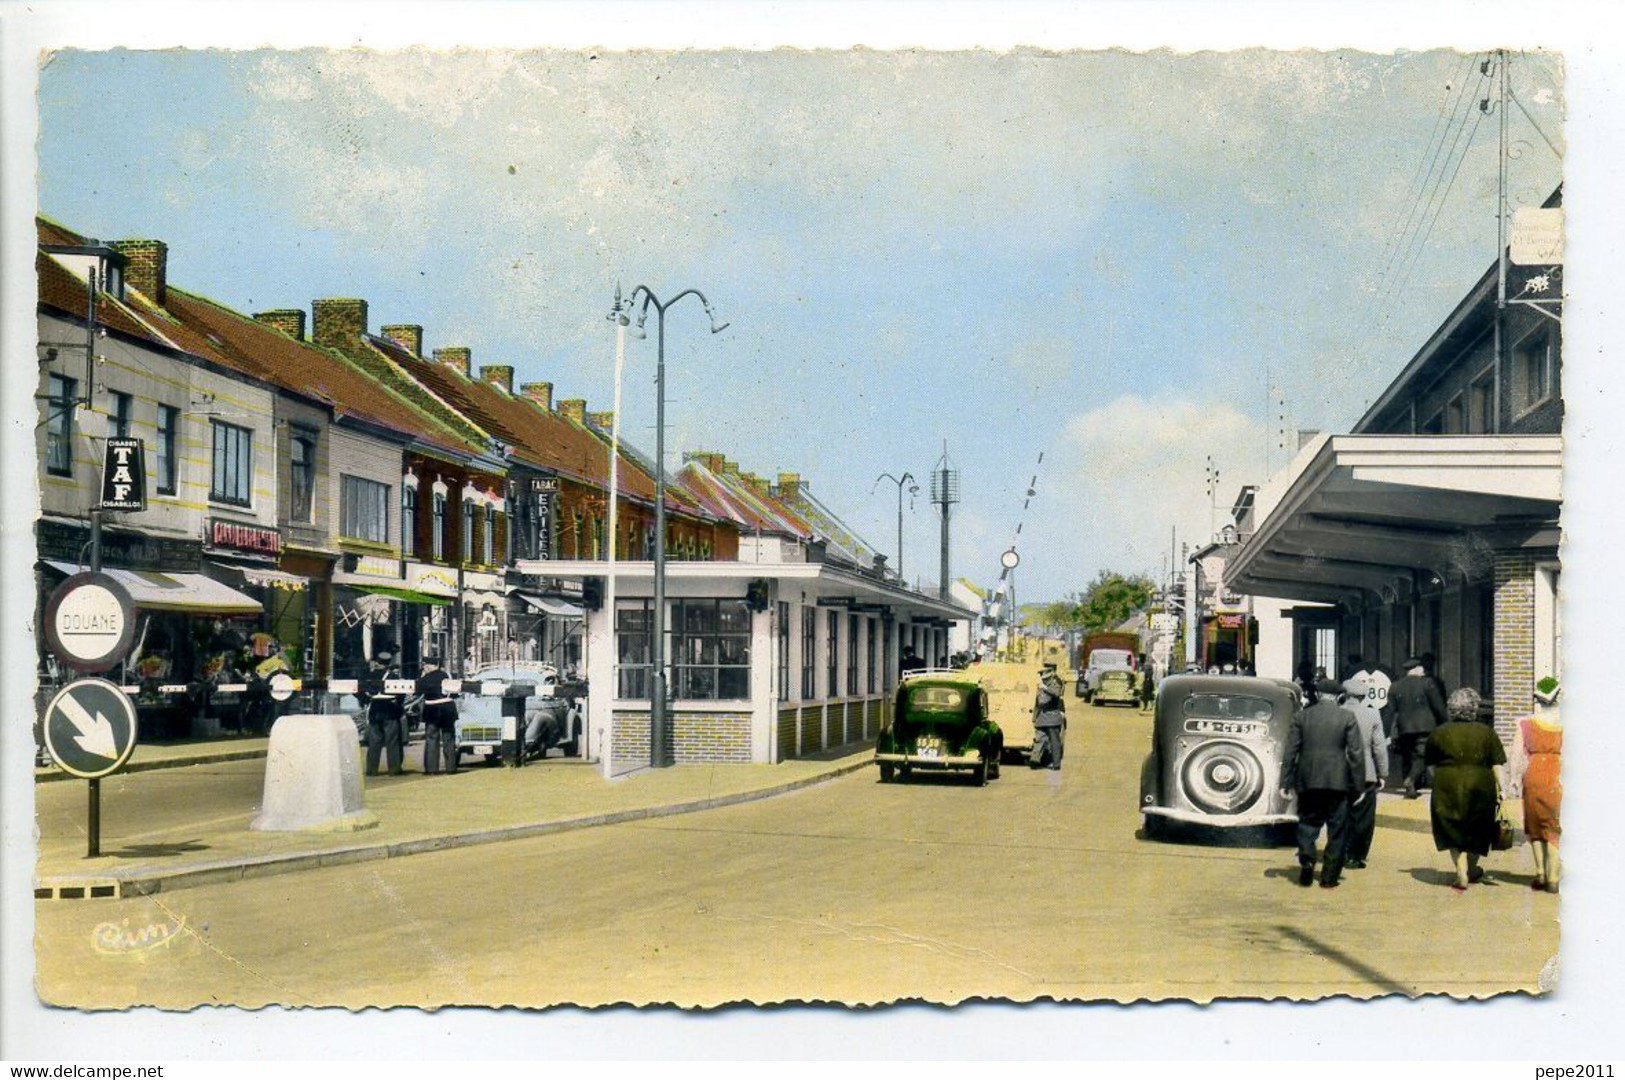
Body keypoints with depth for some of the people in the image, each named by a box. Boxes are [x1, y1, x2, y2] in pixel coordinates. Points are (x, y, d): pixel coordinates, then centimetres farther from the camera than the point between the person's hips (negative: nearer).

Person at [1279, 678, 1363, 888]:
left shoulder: (1301, 716, 2)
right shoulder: (1347, 717, -2)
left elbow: (1290, 751, 1)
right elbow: (1355, 753, -4)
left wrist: (1285, 782, 4)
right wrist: (1358, 784, 1)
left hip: (1308, 781, 1)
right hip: (1338, 782, -1)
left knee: (1308, 823, 12)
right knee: (1336, 830, 7)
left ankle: (1306, 859, -13)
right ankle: (1329, 877, 7)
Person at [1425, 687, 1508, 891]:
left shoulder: (1439, 733, 1)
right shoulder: (1487, 733, 0)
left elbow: (1431, 765, 7)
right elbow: (1497, 766, -3)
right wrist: (1502, 789, 0)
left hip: (1447, 789, -1)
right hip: (1480, 788, 1)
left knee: (1454, 832, 6)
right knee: (1476, 831, 18)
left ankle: (1462, 876, -3)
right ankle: (1472, 870, 34)